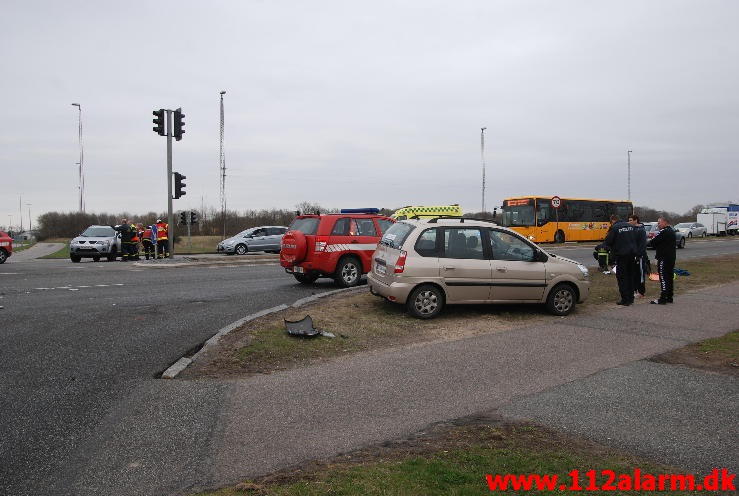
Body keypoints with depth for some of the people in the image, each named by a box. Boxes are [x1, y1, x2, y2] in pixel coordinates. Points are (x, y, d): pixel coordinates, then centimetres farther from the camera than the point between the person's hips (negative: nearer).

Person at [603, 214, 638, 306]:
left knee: (622, 277, 0)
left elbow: (607, 242, -9)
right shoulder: (631, 226, 8)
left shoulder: (614, 228, -11)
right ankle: (631, 298, 22)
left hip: (621, 254, -6)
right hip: (632, 253, 7)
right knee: (630, 276, 16)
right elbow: (636, 239, 15)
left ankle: (625, 299, -2)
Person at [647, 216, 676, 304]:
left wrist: (647, 243, 4)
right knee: (669, 277, 14)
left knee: (663, 278, -9)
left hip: (664, 258, -10)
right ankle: (669, 297, 20)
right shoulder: (671, 231, 16)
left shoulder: (663, 232, -15)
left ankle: (663, 299, -9)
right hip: (671, 257, 10)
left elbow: (652, 242, -15)